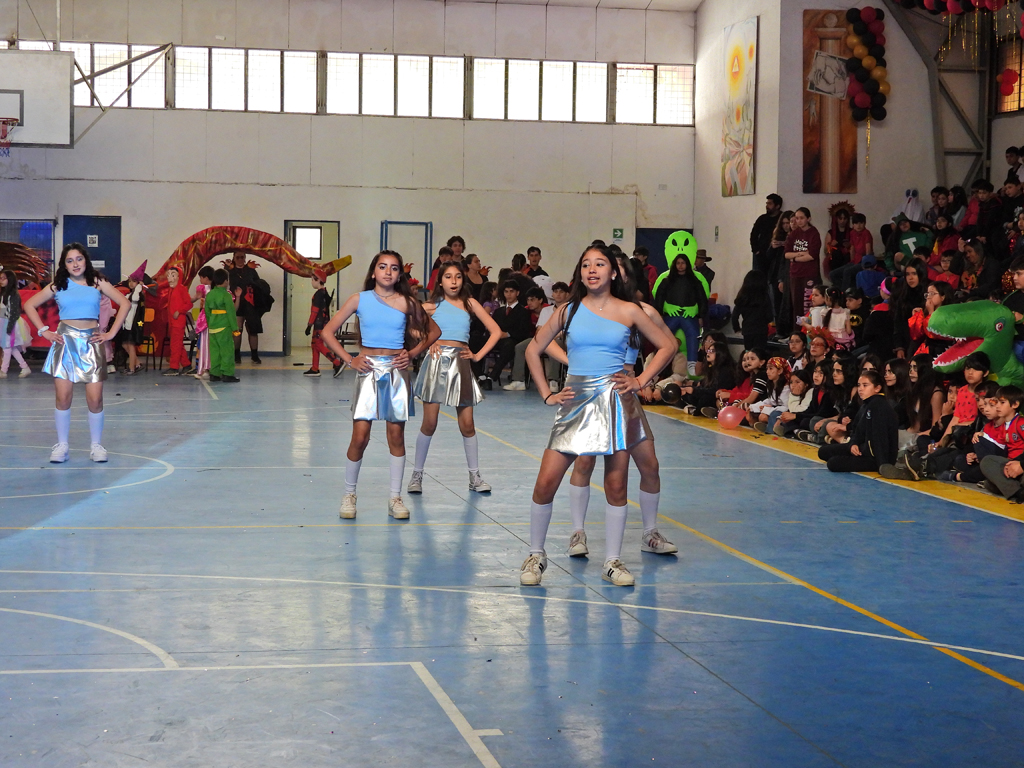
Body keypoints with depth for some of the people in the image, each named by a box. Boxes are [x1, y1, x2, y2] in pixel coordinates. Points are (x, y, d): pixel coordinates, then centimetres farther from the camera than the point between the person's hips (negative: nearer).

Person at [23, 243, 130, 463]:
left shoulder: (97, 283, 6)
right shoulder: (58, 286, 7)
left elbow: (124, 304, 5)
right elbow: (29, 305, 12)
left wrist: (111, 333, 0)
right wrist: (44, 331, 3)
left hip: (91, 343, 0)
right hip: (66, 341, 0)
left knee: (95, 399, -5)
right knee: (63, 397, -4)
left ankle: (96, 445, 8)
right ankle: (62, 445, 7)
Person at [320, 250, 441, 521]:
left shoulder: (406, 302, 2)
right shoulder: (359, 299, 1)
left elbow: (433, 331, 14)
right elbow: (327, 332, 3)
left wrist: (414, 354, 1)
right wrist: (348, 359, -7)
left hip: (397, 370, 1)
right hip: (368, 369, -1)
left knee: (396, 434, 5)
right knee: (360, 436, -6)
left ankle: (395, 497, 15)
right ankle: (349, 494, 11)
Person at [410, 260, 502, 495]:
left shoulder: (469, 303, 9)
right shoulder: (432, 306, 6)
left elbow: (495, 331, 8)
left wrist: (478, 355, 2)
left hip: (461, 364, 1)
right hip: (437, 361, -1)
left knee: (467, 425, 2)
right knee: (429, 423, -1)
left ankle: (475, 477, 12)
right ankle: (417, 474, 10)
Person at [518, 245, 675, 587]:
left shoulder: (629, 311, 3)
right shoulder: (569, 310, 5)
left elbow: (667, 346, 11)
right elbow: (533, 350, 13)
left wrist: (640, 381, 2)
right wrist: (546, 394, 6)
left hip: (616, 400, -1)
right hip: (576, 400, 1)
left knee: (616, 485, 3)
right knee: (546, 482, -6)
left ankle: (612, 561, 16)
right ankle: (536, 555, 11)